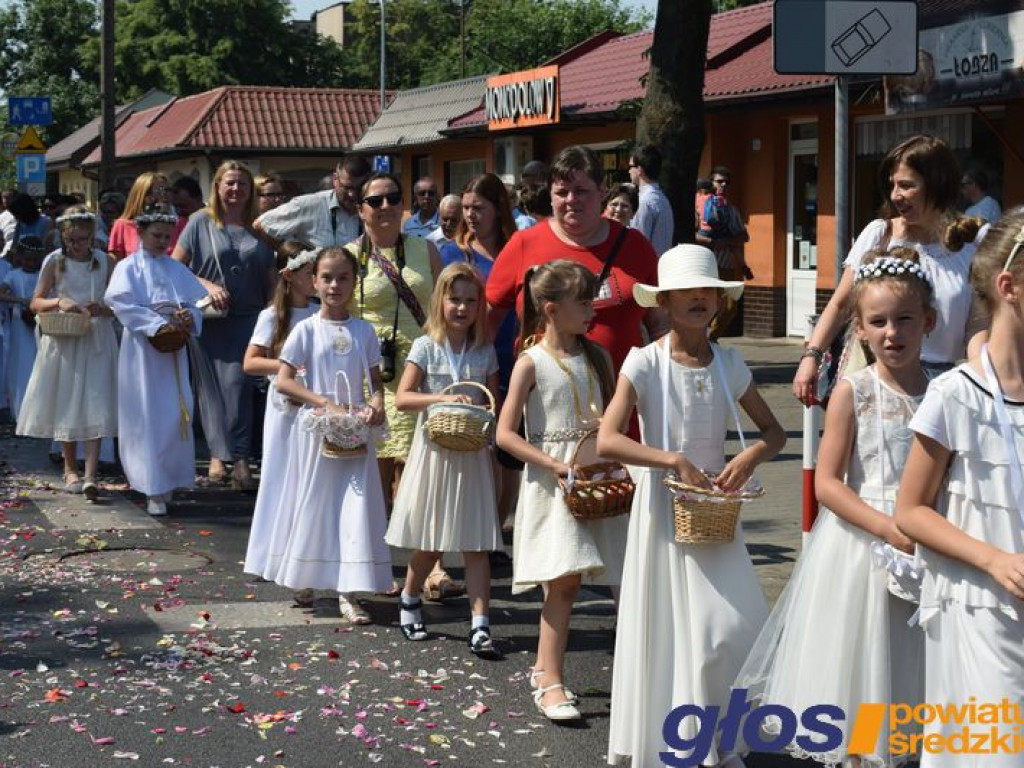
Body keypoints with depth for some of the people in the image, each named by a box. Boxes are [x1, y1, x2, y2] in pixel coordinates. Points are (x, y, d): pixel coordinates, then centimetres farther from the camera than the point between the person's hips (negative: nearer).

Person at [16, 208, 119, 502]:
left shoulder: (105, 262, 2)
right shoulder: (54, 262, 2)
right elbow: (35, 303, 2)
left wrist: (102, 309, -15)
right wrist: (59, 303, -16)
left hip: (97, 342, -1)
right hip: (63, 342, 1)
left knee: (95, 407, -10)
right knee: (65, 404, 8)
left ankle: (90, 476, -16)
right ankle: (70, 470, 24)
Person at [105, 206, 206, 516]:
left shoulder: (177, 269, 12)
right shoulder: (129, 267, -1)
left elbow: (199, 300, 9)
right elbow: (122, 303, -15)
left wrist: (190, 317, -14)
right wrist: (158, 324, -21)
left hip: (174, 350, 4)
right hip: (143, 348, -4)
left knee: (176, 415, 3)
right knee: (148, 418, -4)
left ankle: (170, 480, 16)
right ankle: (154, 489, -3)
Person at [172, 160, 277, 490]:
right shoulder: (201, 222, 4)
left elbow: (270, 279, 15)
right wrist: (207, 285, -12)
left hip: (248, 319, 0)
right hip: (210, 319, 0)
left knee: (238, 382, -13)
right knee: (211, 387, 4)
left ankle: (240, 458, -14)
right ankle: (217, 454, 15)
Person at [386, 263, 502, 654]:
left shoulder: (485, 352, 6)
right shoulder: (426, 347, -2)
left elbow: (494, 402, 12)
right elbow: (402, 398, -10)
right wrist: (444, 398, -23)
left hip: (472, 453, 2)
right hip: (435, 449, -2)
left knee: (477, 542, -3)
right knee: (430, 541, 8)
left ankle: (480, 624, -4)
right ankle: (409, 599, 35)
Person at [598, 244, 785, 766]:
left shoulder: (729, 364, 3)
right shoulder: (645, 363, -10)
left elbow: (774, 432, 10)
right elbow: (607, 440, -19)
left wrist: (750, 457, -12)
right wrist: (674, 460, -26)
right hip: (664, 507, -3)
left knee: (737, 626, -3)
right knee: (670, 629, 2)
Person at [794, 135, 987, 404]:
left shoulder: (973, 243, 1)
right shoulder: (879, 234, 3)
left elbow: (978, 327, -1)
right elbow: (840, 304, 6)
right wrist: (811, 355, -7)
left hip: (942, 380, 0)